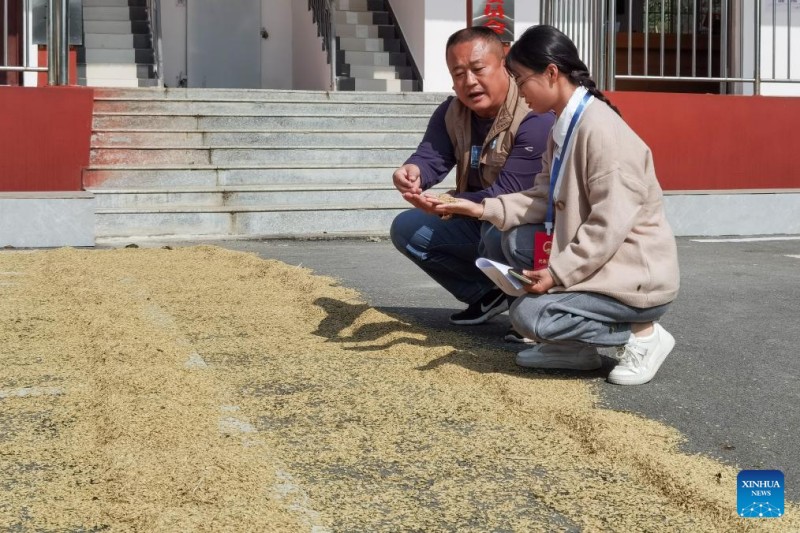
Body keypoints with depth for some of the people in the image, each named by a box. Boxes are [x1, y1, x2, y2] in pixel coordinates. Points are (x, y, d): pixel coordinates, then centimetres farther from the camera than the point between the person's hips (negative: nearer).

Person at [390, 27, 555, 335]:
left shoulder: (536, 117, -26)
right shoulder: (451, 113, 0)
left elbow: (509, 192, -30)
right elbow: (431, 156, -15)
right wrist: (413, 172, -42)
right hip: (478, 220, 8)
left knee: (500, 234, -40)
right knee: (406, 228, -2)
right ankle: (485, 294, 7)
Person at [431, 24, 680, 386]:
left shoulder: (599, 127, -22)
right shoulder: (564, 125, 7)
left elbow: (612, 223, -26)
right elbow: (544, 198, 9)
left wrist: (558, 272, -24)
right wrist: (484, 209, 0)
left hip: (636, 275, -9)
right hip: (599, 259, 9)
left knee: (528, 315, -16)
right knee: (516, 240, 6)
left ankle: (642, 334, -3)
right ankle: (573, 346, 9)